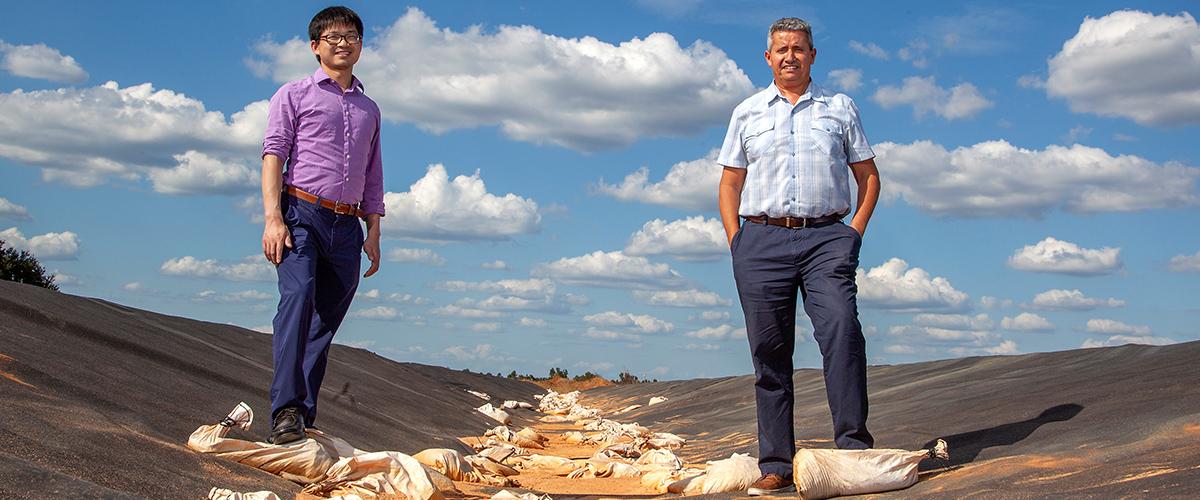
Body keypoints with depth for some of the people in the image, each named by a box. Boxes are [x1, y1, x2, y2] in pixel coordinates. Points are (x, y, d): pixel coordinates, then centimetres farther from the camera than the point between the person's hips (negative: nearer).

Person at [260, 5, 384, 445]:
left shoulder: (369, 109, 23)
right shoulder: (295, 95, 10)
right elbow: (273, 154, -1)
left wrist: (373, 235, 15)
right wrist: (273, 218, -13)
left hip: (347, 226, 5)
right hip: (302, 214, -5)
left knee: (325, 324, 1)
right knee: (299, 296, -25)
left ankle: (304, 419, 4)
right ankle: (286, 412, -32)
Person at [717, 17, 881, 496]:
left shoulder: (840, 108, 15)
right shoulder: (747, 113, 16)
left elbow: (868, 175, 16)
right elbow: (730, 184, 16)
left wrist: (855, 233, 3)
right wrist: (736, 242, 3)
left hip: (825, 237, -1)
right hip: (761, 240, 1)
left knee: (841, 328, -22)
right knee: (769, 351, 0)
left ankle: (853, 446, -20)